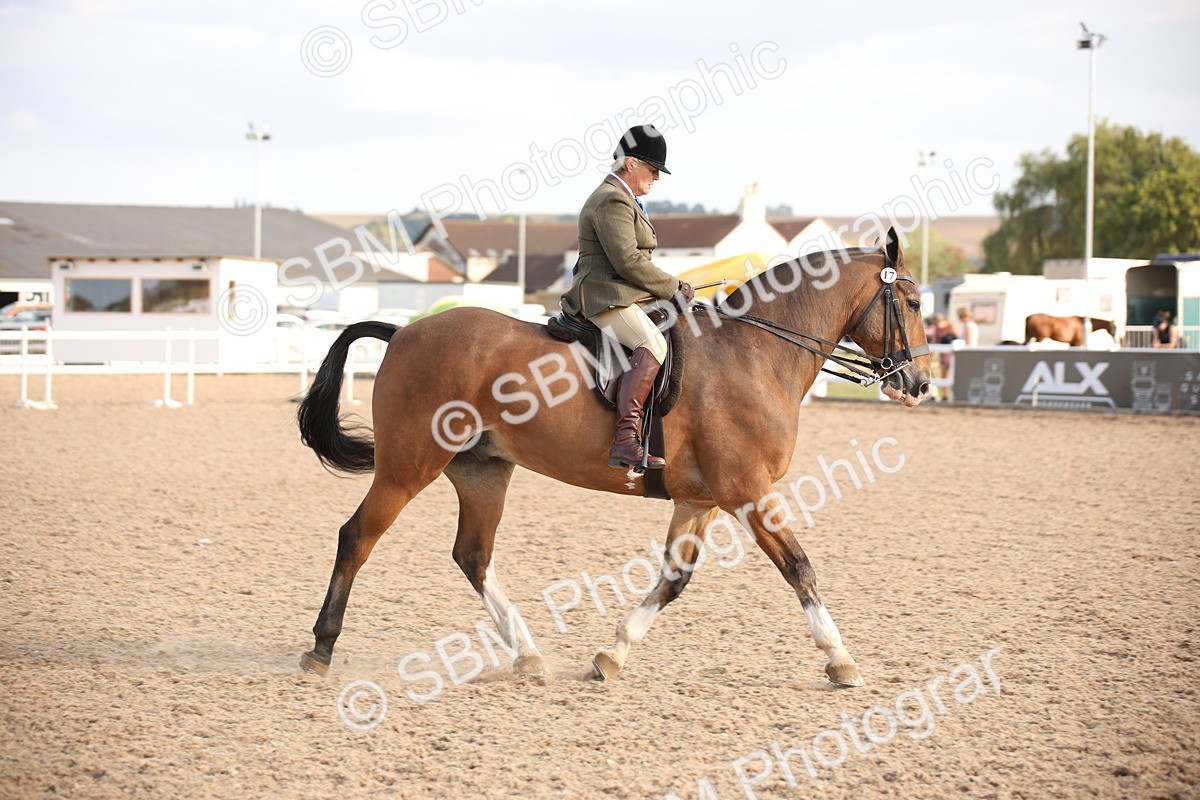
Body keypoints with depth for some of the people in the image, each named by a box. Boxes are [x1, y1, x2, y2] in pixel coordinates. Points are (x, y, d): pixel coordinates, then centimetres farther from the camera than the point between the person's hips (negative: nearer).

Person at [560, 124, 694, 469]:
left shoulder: (620, 198, 23)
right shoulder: (613, 202, -12)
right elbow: (628, 261, -20)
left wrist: (670, 288, 17)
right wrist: (674, 288, -11)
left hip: (619, 295, 12)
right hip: (606, 298, -12)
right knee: (652, 345, -33)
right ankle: (625, 439, -44)